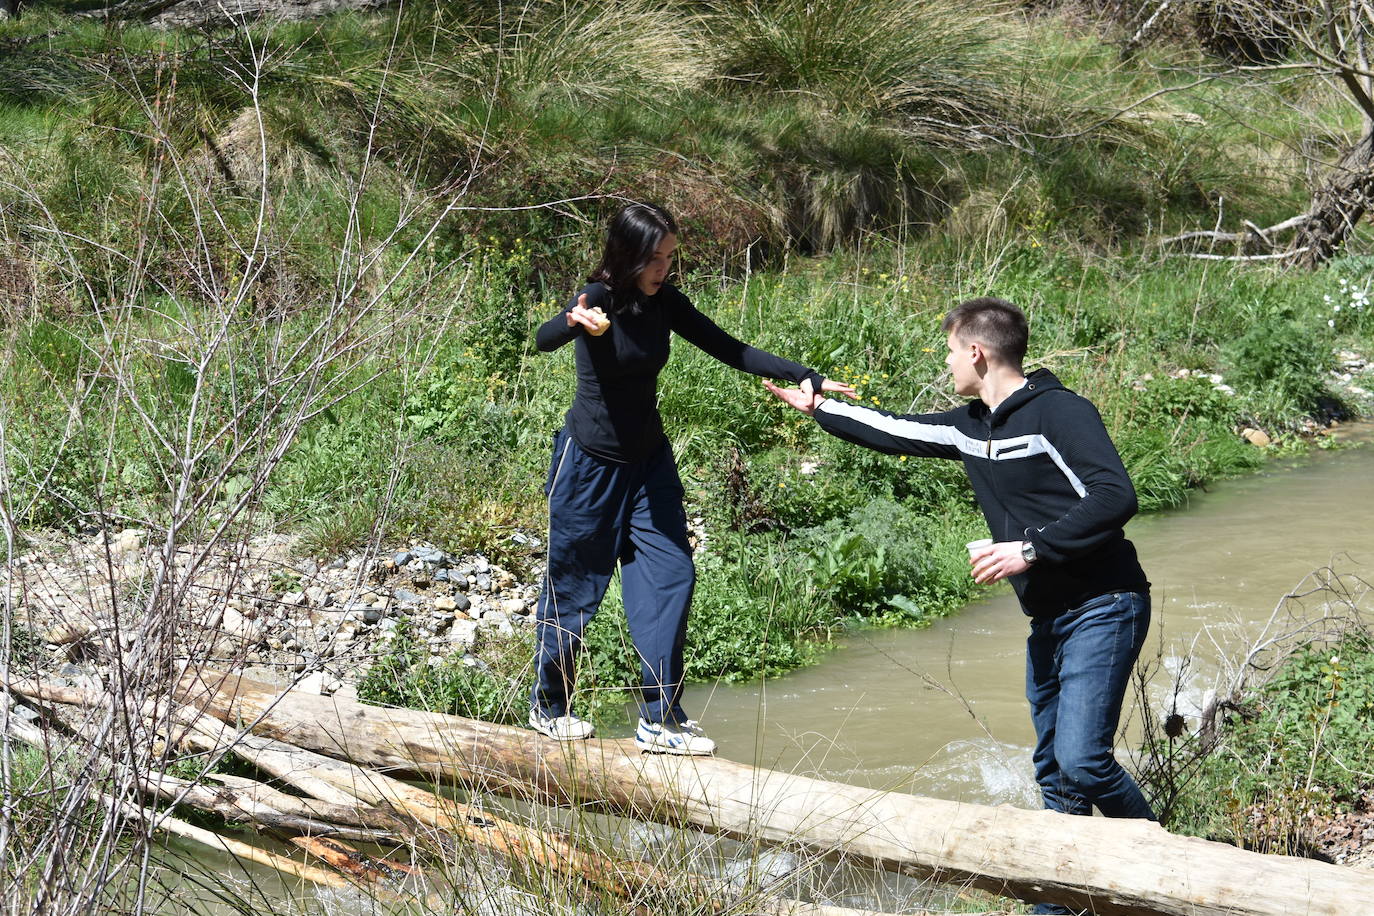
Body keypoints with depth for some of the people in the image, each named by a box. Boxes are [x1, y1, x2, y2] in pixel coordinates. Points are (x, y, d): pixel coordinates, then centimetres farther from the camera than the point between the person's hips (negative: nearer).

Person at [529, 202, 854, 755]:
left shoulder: (663, 302, -4)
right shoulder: (598, 299, -21)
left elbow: (728, 350, -3)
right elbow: (543, 340, -40)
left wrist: (804, 377, -14)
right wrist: (574, 321, -64)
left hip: (648, 461, 6)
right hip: (590, 463, -6)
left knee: (670, 576, -1)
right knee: (574, 585, 5)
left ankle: (659, 720, 3)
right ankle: (548, 707, 25)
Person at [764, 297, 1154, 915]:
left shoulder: (1059, 412, -13)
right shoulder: (969, 428, 13)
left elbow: (1115, 498, -22)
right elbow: (892, 432, 28)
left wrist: (1030, 550, -22)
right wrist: (815, 406, 35)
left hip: (1102, 608, -9)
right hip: (1049, 620, 9)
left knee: (1081, 760, -19)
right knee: (1054, 771, 9)